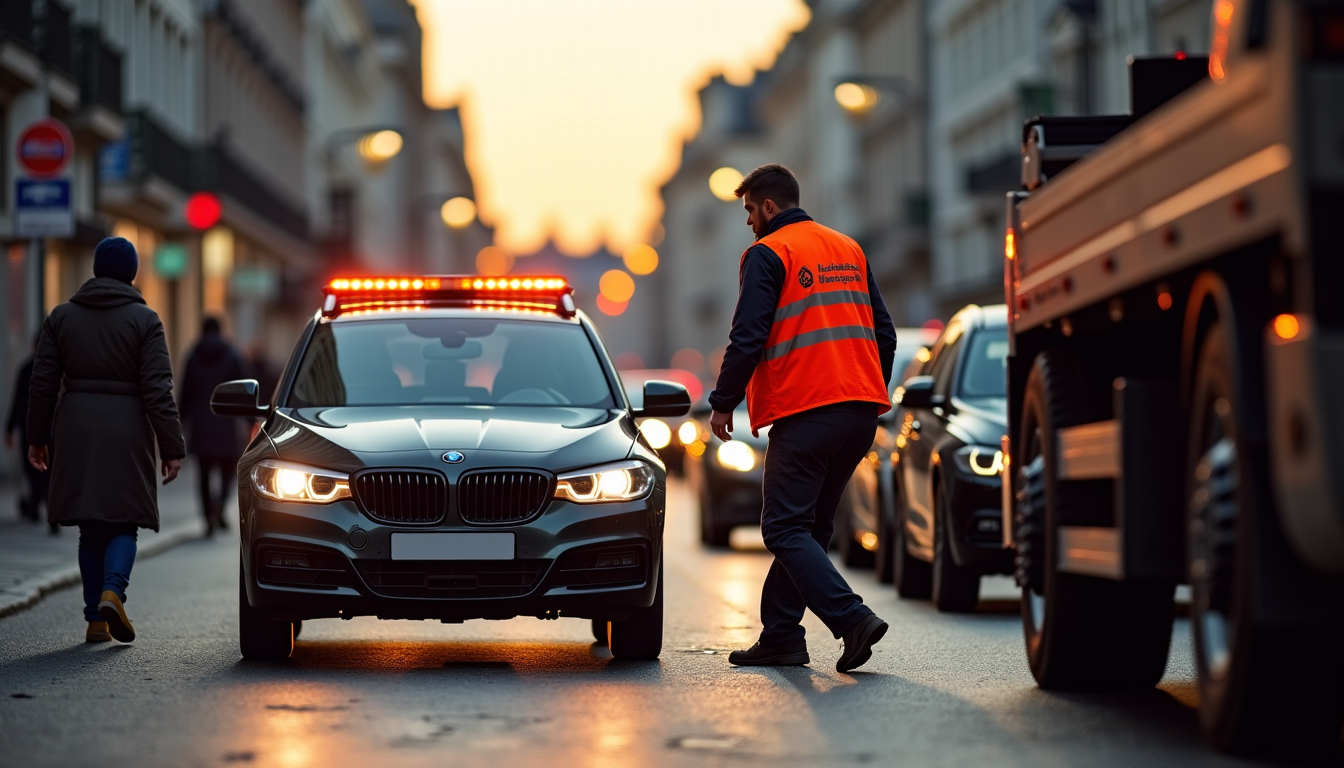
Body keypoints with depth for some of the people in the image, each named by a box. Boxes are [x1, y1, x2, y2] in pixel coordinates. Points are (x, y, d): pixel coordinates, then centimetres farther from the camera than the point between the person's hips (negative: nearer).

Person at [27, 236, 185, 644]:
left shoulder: (61, 316, 6)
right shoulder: (143, 320, -3)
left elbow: (43, 383, 7)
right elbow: (157, 389, -7)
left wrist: (37, 438, 15)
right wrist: (171, 449, -5)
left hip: (75, 427, 3)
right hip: (127, 428, -3)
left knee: (91, 528, 9)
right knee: (123, 523, 5)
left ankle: (96, 619, 6)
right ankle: (112, 591, -21)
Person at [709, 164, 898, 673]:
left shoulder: (768, 254, -3)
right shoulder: (849, 250, 19)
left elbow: (748, 337, -11)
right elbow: (883, 333, 19)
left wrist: (723, 402, -2)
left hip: (805, 412, -8)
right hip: (861, 411, 8)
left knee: (785, 530, -5)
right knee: (809, 526, 14)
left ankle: (852, 618, -21)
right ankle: (781, 637, 14)